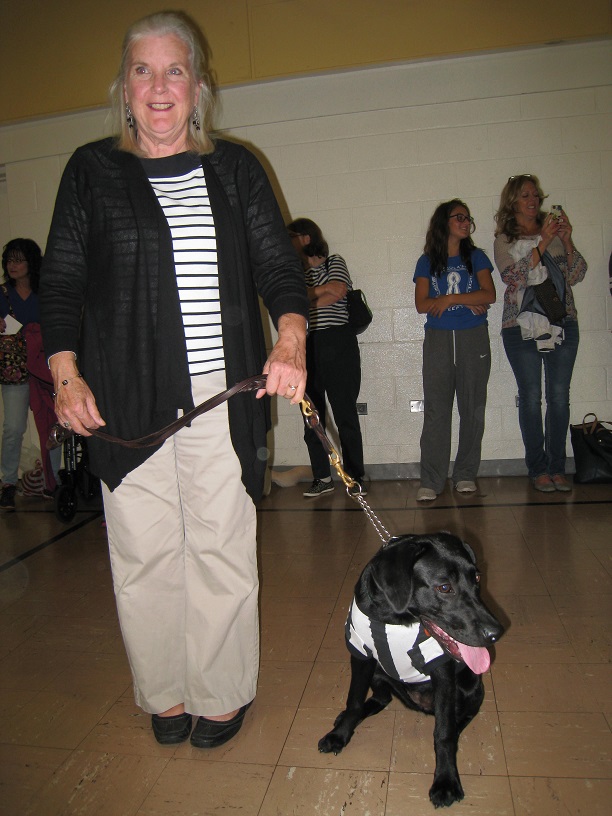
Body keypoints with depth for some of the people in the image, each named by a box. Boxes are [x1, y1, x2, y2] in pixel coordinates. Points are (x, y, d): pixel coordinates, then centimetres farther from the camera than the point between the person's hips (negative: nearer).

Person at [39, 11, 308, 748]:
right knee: (144, 554, 5)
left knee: (221, 549, 3)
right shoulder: (91, 170, 11)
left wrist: (290, 342, -12)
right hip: (126, 400, 1)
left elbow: (278, 265, 7)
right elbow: (61, 282, 9)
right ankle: (166, 694, 25)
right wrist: (66, 375, -4)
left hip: (222, 397, 0)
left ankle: (223, 695, 22)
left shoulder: (234, 168, 12)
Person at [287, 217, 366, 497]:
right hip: (305, 347, 5)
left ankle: (355, 477, 2)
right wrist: (322, 291, -5)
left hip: (336, 341, -4)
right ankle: (322, 478, 12)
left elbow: (339, 289, -10)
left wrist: (304, 299, -6)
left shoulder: (334, 262, 9)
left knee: (345, 413, -5)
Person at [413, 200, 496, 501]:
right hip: (438, 340, -1)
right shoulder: (427, 262, 9)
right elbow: (421, 304, -3)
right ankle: (431, 481, -5)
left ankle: (465, 474, 12)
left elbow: (489, 295, -2)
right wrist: (468, 301, -7)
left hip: (473, 339, 1)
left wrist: (449, 299, -9)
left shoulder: (476, 257, 11)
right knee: (435, 410, -6)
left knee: (472, 408, 2)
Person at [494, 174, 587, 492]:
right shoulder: (504, 240, 6)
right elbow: (514, 277, -10)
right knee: (531, 398, 0)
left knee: (559, 397, 1)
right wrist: (543, 243, -17)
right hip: (522, 327, -2)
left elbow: (577, 275, 5)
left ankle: (557, 467, 11)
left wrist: (567, 241, -9)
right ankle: (538, 469, 10)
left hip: (562, 324, 2)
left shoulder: (555, 232, 12)